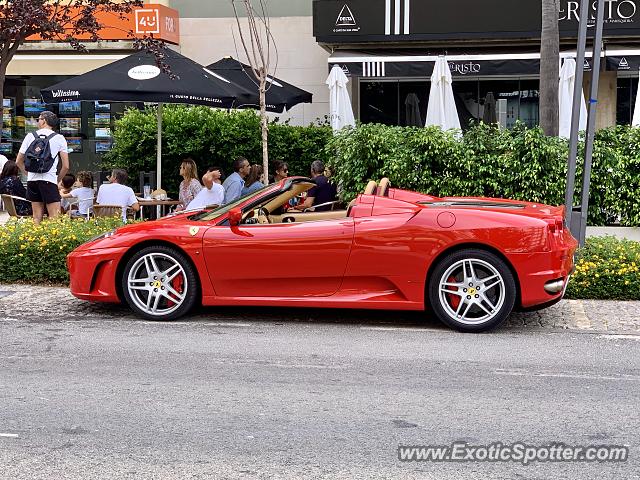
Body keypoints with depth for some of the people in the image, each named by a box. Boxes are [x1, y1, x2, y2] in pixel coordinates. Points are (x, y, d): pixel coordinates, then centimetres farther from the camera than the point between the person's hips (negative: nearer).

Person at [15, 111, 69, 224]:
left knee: (37, 217, 10)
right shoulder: (59, 138, 2)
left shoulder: (30, 136, 9)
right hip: (49, 180, -4)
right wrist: (58, 180, 11)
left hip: (32, 180, 4)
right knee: (54, 218, -7)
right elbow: (66, 166, -3)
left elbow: (19, 162, 12)